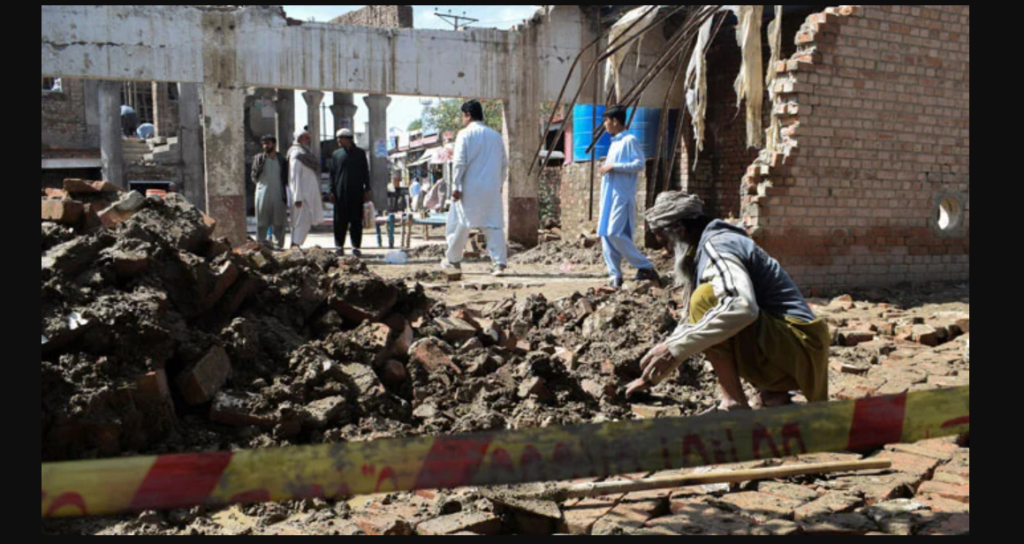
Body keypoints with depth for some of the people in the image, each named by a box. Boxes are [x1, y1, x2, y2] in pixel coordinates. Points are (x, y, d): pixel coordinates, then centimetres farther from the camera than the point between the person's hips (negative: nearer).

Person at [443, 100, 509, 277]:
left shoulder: (465, 134, -5)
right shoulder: (495, 136, 11)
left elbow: (460, 163, -11)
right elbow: (504, 163, 14)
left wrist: (455, 187, -9)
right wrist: (499, 184, 23)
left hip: (470, 189, -4)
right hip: (492, 189, 4)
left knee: (460, 223, 10)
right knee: (494, 225, 3)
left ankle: (453, 259, 22)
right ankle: (500, 263, -7)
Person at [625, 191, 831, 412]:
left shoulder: (716, 245, -13)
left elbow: (741, 306, -33)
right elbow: (692, 322, 27)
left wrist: (675, 348, -31)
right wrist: (652, 376, 26)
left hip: (796, 351, -10)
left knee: (706, 298, -22)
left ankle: (734, 405, -18)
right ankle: (774, 395, 12)